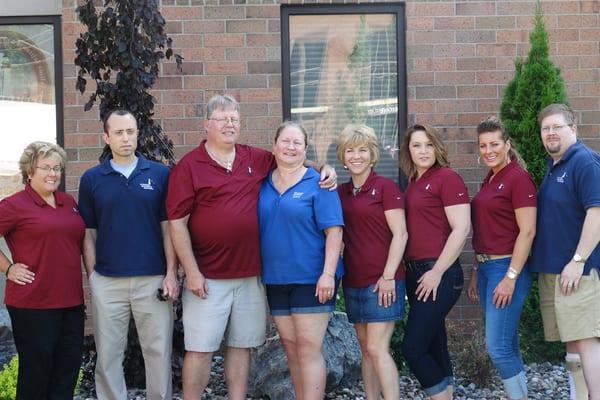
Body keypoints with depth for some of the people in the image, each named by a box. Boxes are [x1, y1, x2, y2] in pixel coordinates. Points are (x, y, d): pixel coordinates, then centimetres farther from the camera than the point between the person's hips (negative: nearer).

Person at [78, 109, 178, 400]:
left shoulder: (160, 174, 3)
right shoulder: (92, 179, 5)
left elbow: (168, 227, 3)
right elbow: (88, 233, 8)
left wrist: (171, 273, -3)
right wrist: (92, 277, 2)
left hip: (154, 279, -1)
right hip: (107, 282, 1)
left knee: (158, 351, 4)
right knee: (108, 354, 8)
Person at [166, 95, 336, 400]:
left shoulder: (256, 159, 7)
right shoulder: (189, 166, -5)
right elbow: (177, 223, -8)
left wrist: (323, 168, 3)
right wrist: (192, 273, -12)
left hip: (251, 276, 4)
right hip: (208, 278, -4)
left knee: (241, 346, 12)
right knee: (200, 348, 0)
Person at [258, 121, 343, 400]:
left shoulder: (317, 184, -5)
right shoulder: (263, 185, 9)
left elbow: (333, 230, -10)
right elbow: (255, 229, 15)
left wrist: (328, 273, -19)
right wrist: (259, 272, 9)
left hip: (312, 279, -5)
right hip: (275, 280, 5)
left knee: (309, 348, -6)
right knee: (291, 348, 10)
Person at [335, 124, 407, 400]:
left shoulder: (385, 187, -6)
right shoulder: (340, 192, 10)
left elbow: (400, 234, -10)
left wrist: (388, 276, -15)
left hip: (382, 281, -6)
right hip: (353, 281, 6)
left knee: (377, 349, -10)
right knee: (365, 348, 10)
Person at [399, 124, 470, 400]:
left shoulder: (447, 178, -8)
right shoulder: (412, 184, 14)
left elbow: (461, 229, -15)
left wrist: (437, 272, -16)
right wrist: (409, 271, 9)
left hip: (439, 275, -8)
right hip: (414, 273, 8)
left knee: (412, 347, -10)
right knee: (433, 345, 11)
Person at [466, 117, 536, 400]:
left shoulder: (518, 178, -11)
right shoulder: (489, 180, 14)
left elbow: (527, 232, -16)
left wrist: (511, 277, -19)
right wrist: (475, 274, 17)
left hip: (507, 267, -9)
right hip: (485, 267, 9)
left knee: (498, 347, -10)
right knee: (507, 345, 12)